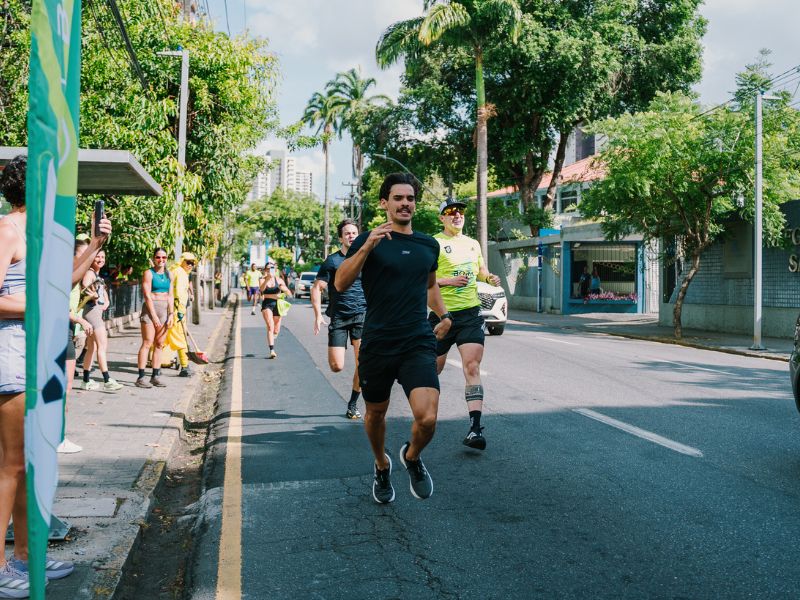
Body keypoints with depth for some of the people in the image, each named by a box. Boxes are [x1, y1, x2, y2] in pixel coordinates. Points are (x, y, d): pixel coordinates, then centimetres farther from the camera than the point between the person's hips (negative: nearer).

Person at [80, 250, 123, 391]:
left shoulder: (98, 275, 19)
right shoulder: (89, 273, -9)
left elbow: (103, 292, 25)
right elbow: (84, 291, -23)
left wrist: (106, 302, 5)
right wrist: (94, 296, -42)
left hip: (98, 311, 10)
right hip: (91, 310, -10)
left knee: (92, 348, 12)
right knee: (102, 345, -13)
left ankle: (86, 381, 18)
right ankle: (107, 381, -16)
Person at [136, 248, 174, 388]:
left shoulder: (168, 275, 14)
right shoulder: (149, 273, -3)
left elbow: (170, 296, 12)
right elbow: (147, 296, -9)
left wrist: (171, 314, 2)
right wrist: (154, 316, -14)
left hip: (165, 309, 6)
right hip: (150, 308, -6)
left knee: (159, 344, 6)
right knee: (147, 343, -9)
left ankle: (155, 376, 11)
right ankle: (141, 377, -8)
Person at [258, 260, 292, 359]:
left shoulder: (279, 280, 3)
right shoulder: (262, 280, 0)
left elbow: (289, 293, 1)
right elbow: (261, 289, -23)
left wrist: (284, 289, -21)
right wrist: (267, 279, -39)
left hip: (277, 304, 3)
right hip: (266, 304, -2)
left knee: (276, 330, 9)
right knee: (270, 326, -20)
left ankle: (271, 340, 42)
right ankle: (272, 350, -22)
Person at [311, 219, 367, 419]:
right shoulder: (332, 261, 0)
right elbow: (317, 288, -3)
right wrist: (318, 315, -13)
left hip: (362, 315, 2)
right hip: (338, 318, -2)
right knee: (336, 367, -5)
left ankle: (353, 404, 7)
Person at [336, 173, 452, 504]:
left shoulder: (429, 245, 10)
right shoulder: (368, 240, -3)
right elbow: (340, 284, -15)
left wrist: (443, 315, 15)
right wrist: (366, 247, -25)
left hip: (418, 344, 2)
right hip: (376, 345, -1)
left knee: (427, 418, -16)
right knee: (375, 413, 15)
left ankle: (412, 457, 18)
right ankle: (381, 465, 45)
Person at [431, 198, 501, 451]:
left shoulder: (473, 244, 13)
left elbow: (481, 271, 28)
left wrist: (491, 278, 6)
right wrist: (448, 281, -18)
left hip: (470, 313, 3)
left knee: (472, 367, -12)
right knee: (434, 368, 11)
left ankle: (475, 427, -15)